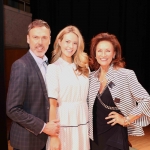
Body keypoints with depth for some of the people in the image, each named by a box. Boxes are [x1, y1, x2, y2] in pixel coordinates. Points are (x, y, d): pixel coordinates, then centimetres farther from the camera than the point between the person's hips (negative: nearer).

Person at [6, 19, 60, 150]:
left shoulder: (47, 64, 3)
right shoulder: (21, 66, -19)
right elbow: (13, 109, -21)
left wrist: (49, 125, -2)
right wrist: (43, 127, -17)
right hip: (27, 139, -6)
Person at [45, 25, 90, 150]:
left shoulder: (83, 67, 8)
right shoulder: (53, 68, -9)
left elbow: (86, 97, 11)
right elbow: (52, 103, -13)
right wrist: (54, 136, -15)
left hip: (82, 124, 5)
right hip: (63, 124, -5)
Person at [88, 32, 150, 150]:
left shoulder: (126, 75, -13)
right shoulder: (91, 77, 1)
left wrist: (126, 120, -10)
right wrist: (87, 127, 5)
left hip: (116, 137, -4)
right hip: (94, 136, 4)